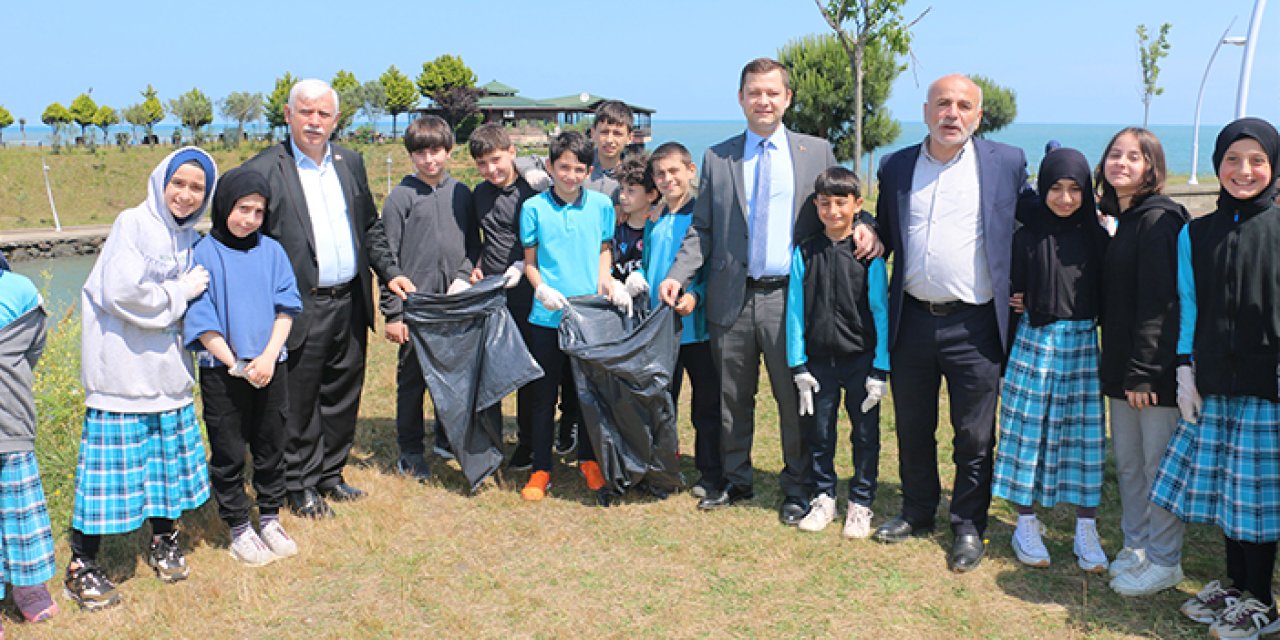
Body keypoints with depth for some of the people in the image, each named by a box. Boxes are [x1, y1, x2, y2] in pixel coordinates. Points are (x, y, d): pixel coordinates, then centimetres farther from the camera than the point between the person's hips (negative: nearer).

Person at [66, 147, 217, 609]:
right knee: (114, 461, -3)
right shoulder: (133, 224, -10)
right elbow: (121, 292, -20)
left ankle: (162, 540, 32)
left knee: (169, 453, 14)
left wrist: (193, 289, -1)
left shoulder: (189, 237, 10)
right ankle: (81, 566, 10)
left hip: (167, 366, 7)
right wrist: (178, 293, -10)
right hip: (122, 367, -6)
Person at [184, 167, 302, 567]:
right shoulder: (202, 254, -5)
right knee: (229, 454, 6)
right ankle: (238, 530, 20)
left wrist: (268, 357, -12)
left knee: (270, 447, 13)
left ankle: (270, 518, 28)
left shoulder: (271, 251, 4)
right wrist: (237, 365, -14)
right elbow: (201, 321, -8)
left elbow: (286, 308, 1)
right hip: (222, 371, -3)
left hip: (270, 367, 3)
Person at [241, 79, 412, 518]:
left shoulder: (350, 163, 10)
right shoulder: (264, 170, -8)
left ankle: (330, 473, 33)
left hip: (349, 303, 6)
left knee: (342, 396, 16)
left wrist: (389, 272, 6)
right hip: (303, 309, -6)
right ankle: (300, 485, 22)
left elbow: (370, 227, 18)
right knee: (299, 402, 5)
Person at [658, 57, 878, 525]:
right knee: (732, 398, 12)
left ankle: (797, 487, 22)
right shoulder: (717, 158, 9)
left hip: (791, 297, -1)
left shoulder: (817, 152, 6)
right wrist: (678, 276, -4)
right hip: (732, 298, 2)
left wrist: (862, 227, -12)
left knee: (795, 398, 5)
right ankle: (736, 481, 29)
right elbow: (702, 228, 8)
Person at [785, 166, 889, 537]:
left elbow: (880, 312, -5)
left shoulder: (868, 254, -7)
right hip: (819, 361, 2)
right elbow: (796, 311, 1)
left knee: (865, 435, 8)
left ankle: (861, 503, 23)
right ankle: (824, 498, 28)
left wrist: (880, 369, -7)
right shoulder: (804, 253, -1)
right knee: (819, 433, 12)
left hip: (861, 360, -2)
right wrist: (798, 366, -2)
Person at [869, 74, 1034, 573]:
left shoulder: (1006, 163, 0)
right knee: (912, 429, 15)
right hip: (912, 320, 3)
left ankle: (969, 526, 24)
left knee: (974, 438, 6)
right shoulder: (896, 166, 7)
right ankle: (918, 512, 33)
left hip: (974, 326, -3)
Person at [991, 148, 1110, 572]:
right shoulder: (1028, 235, 0)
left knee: (1085, 433, 4)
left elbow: (1107, 295, 6)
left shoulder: (1096, 237, 4)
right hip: (1035, 341, -1)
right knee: (1029, 428, 3)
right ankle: (1026, 526, 15)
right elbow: (1012, 290, 2)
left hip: (1082, 343, 2)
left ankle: (1086, 532, 15)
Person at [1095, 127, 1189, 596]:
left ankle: (1165, 562, 15)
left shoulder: (1158, 220, -13)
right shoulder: (1121, 219, 13)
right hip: (1122, 366, 8)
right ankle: (1136, 545, 30)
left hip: (1156, 368, -8)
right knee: (1127, 463, 15)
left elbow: (1158, 302, -18)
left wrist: (1143, 371, -19)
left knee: (1159, 465, 2)